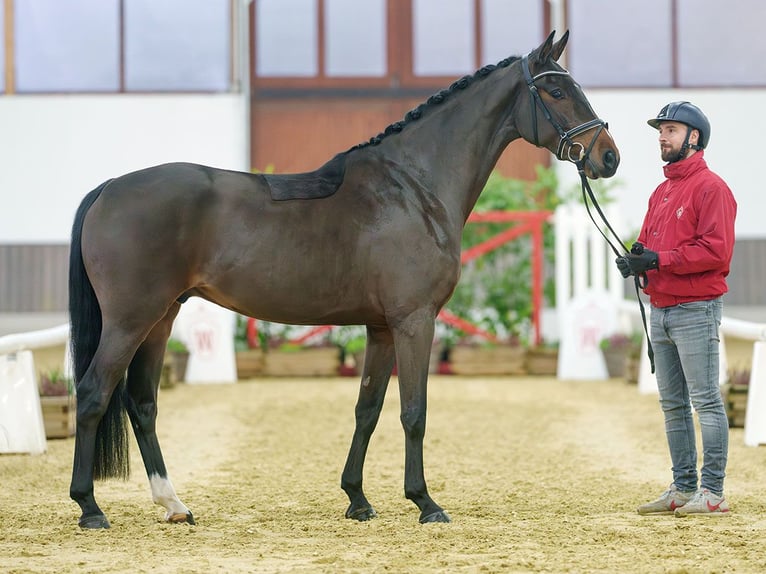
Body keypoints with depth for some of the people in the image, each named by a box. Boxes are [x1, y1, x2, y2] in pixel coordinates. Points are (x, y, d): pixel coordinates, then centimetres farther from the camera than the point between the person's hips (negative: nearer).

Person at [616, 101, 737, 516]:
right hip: (660, 310, 9)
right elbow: (649, 242, 22)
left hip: (695, 310, -9)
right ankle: (683, 489, 18)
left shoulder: (710, 187, -9)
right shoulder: (661, 192, 19)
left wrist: (660, 259, -22)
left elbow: (717, 249, -19)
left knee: (705, 400, -7)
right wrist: (635, 257, -3)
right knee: (672, 404, 12)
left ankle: (712, 492, -6)